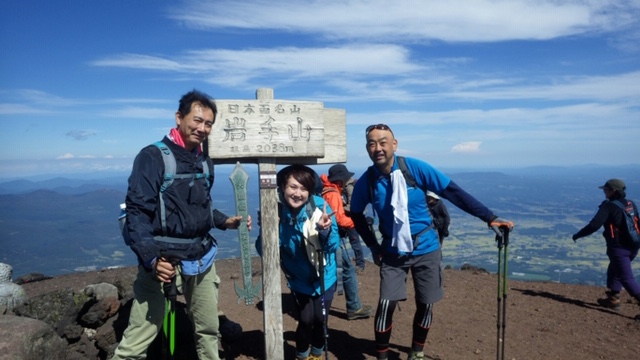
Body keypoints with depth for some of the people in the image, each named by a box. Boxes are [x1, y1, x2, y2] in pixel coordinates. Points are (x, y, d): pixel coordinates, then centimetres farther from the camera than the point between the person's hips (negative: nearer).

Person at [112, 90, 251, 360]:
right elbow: (137, 212, -16)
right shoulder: (153, 157, -10)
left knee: (209, 330, 17)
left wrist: (226, 222, 6)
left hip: (201, 257, 6)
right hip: (163, 259, -6)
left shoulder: (205, 162, 10)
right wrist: (151, 259, -26)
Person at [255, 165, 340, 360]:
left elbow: (333, 245, -20)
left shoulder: (319, 206, -22)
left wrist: (326, 231, -40)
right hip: (299, 279, 0)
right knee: (306, 320, -2)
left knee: (320, 319, 6)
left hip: (324, 276, 0)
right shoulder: (276, 212, -19)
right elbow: (263, 251, -17)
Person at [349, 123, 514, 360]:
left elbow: (453, 192, -14)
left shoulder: (415, 168, -17)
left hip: (425, 249, 0)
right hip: (393, 252, 0)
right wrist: (373, 246, 3)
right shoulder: (366, 181, -12)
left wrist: (489, 218, -16)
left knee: (425, 304, 9)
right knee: (386, 304, -7)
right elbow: (356, 215, 7)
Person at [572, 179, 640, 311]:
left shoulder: (609, 206, -13)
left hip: (618, 248, -8)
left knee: (626, 278, -3)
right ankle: (612, 299, 29)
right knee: (613, 271, 24)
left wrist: (577, 235, -8)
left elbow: (594, 225, -20)